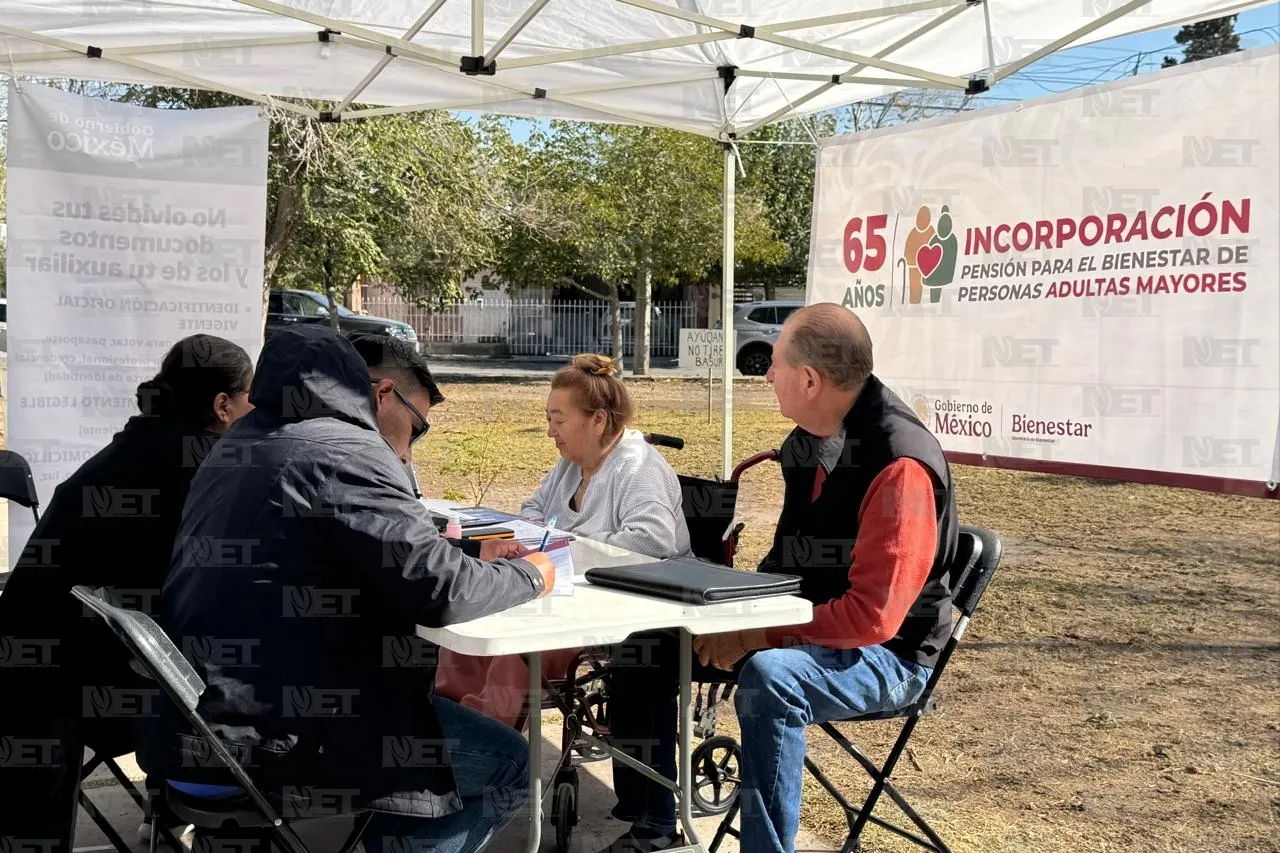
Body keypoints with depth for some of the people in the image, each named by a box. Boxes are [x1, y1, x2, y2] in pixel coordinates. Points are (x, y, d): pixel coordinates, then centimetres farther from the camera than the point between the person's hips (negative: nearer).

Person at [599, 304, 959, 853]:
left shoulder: (899, 464, -25)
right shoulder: (806, 443, 1)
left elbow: (873, 616, -28)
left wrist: (763, 636, -23)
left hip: (884, 655, -8)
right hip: (797, 629, 9)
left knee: (768, 677, -38)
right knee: (649, 644, 1)